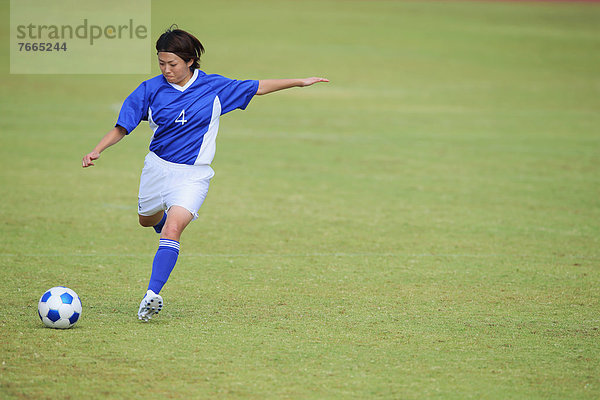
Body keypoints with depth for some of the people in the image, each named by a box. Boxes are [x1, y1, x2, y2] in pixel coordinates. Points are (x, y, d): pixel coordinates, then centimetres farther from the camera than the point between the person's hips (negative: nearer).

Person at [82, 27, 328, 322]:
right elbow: (122, 127, -4)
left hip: (193, 175, -3)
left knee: (172, 228, -23)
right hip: (157, 166, 3)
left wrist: (300, 82, 7)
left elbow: (256, 88, 6)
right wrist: (97, 151, -19)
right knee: (147, 220, 23)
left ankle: (152, 295, -27)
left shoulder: (213, 87, -6)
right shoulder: (151, 90, -7)